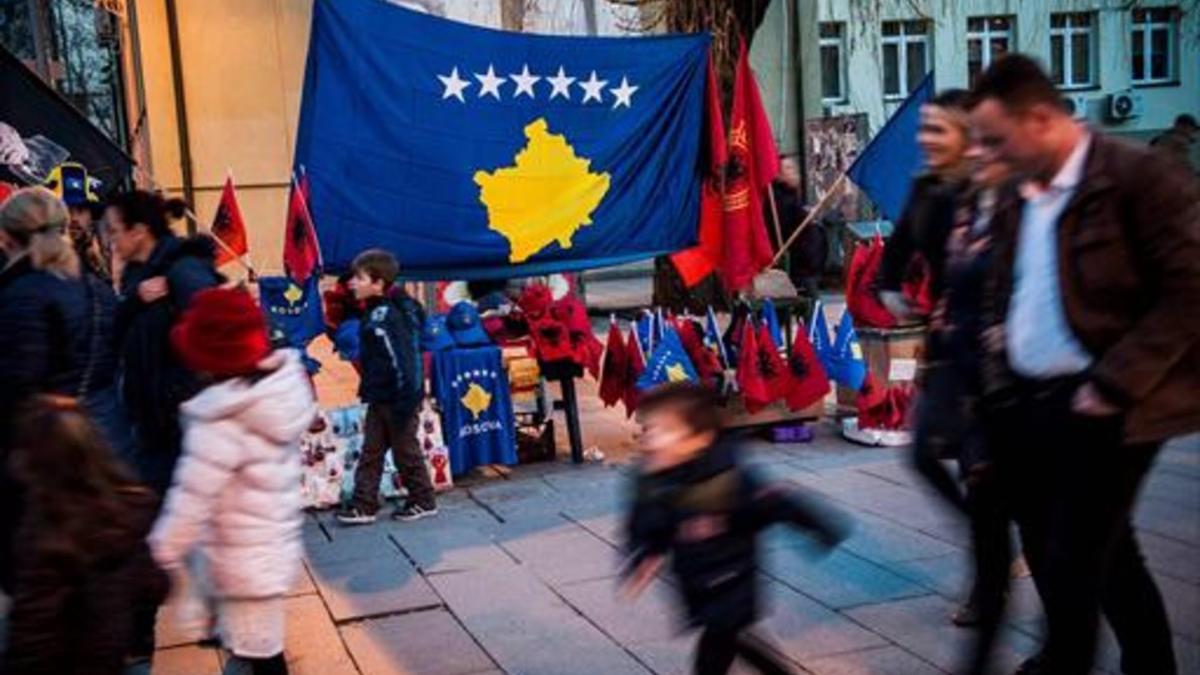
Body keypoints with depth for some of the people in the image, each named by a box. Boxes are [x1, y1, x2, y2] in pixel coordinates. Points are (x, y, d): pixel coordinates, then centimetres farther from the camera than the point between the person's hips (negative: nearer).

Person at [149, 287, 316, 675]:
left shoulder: (220, 423, -27)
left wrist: (164, 555, -12)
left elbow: (193, 499, -23)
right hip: (275, 548, 8)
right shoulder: (283, 389, -5)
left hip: (243, 562, -8)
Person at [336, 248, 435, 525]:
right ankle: (363, 504, 15)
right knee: (371, 452, 11)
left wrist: (405, 401, -25)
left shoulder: (385, 317, -22)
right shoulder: (379, 312, 9)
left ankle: (423, 501, 19)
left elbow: (400, 360, -26)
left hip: (397, 399, -10)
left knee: (405, 450, 5)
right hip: (380, 398, 10)